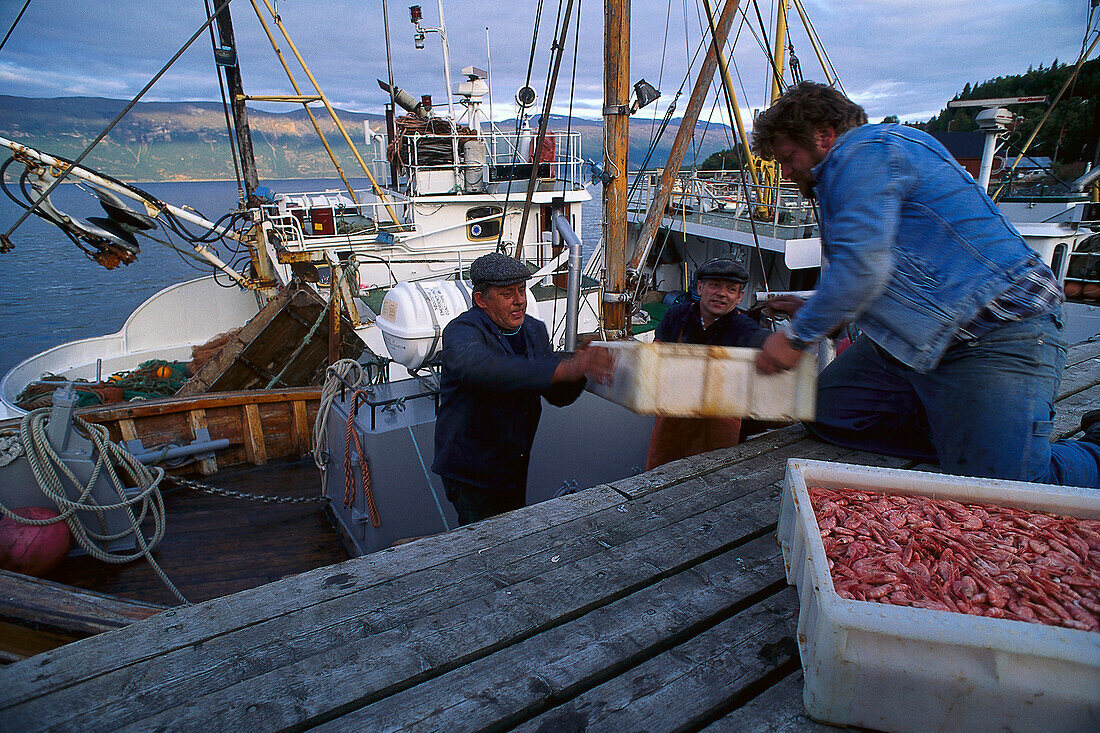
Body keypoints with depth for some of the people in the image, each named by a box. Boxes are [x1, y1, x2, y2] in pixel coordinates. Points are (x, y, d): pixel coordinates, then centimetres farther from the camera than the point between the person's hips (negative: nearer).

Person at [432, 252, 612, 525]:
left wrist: (580, 367, -17)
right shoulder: (461, 331, -19)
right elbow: (478, 367, -44)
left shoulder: (535, 330, 4)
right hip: (472, 474, -7)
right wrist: (563, 368, -51)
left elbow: (558, 396, 6)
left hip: (515, 468, 7)